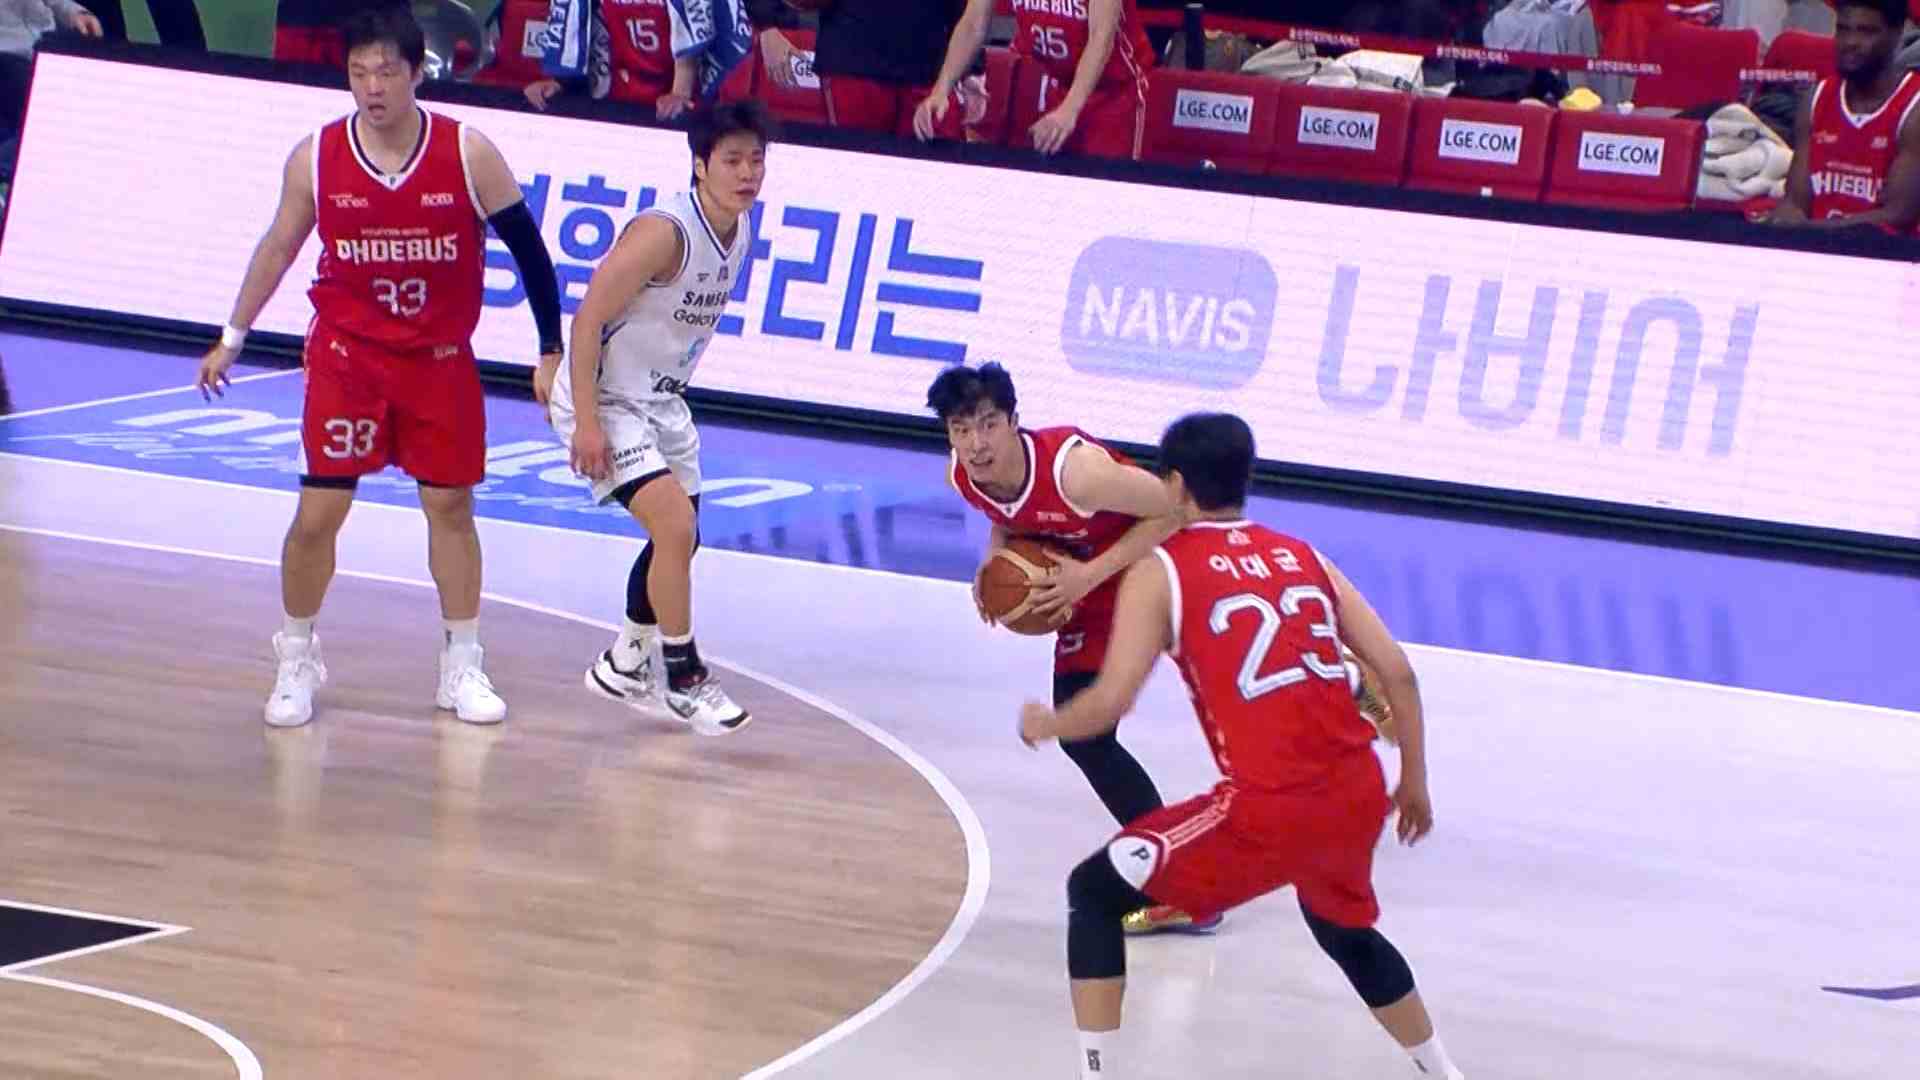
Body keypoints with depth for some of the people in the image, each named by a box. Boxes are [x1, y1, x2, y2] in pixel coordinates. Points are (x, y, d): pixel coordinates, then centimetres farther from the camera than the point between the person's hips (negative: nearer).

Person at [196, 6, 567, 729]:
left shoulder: (468, 154, -12)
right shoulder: (315, 159, -9)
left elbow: (527, 248, -3)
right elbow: (278, 248, 8)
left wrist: (551, 351, -1)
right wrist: (233, 338, 13)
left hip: (440, 359, 0)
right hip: (345, 355, 0)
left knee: (450, 506, 7)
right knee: (317, 514, -4)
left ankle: (461, 666, 20)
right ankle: (296, 661, 15)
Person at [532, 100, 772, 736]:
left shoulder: (740, 233, 0)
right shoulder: (663, 233, -26)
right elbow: (588, 319, -24)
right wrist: (586, 422, -27)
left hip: (661, 400, 9)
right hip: (605, 399, -9)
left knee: (680, 538, 16)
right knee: (676, 525, -19)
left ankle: (623, 665, 35)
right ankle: (684, 678, -6)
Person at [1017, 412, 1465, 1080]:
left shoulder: (1159, 571, 2)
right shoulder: (1304, 558, 16)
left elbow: (1110, 703, -6)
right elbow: (1397, 674, 11)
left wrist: (1042, 725, 15)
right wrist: (1413, 785, 22)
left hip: (1270, 807, -6)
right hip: (1357, 794, 6)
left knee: (1093, 892, 11)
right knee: (1344, 929, 36)